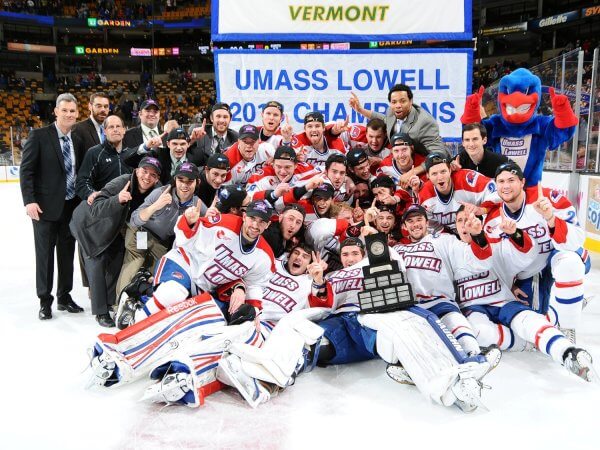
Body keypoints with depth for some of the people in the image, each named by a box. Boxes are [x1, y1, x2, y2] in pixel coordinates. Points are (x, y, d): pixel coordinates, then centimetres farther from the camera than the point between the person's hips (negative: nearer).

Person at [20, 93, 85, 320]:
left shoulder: (78, 141, 8)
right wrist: (29, 201, -16)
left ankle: (64, 297, 25)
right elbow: (26, 170, -8)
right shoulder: (39, 136, -5)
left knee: (67, 253, 12)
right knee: (45, 254, 4)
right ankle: (45, 301, 16)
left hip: (72, 207, 4)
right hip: (46, 207, -4)